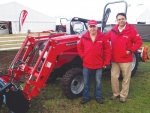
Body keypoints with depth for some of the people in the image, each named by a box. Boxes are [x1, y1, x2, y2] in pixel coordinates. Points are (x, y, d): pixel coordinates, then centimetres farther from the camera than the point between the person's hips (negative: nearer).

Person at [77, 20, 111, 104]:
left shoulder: (103, 37, -6)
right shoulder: (84, 37, -2)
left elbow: (108, 50, -4)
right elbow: (79, 47, 12)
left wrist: (106, 62, -5)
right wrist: (83, 56, 1)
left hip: (99, 65, -1)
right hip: (86, 64, 1)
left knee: (98, 82, 14)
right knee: (86, 82, 12)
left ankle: (98, 96, 32)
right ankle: (86, 97, 29)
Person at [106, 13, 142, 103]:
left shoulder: (131, 30, -8)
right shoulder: (113, 30, 5)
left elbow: (139, 42, -6)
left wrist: (131, 50, -14)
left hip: (126, 60, -3)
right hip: (114, 59, 4)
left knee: (126, 78, 8)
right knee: (114, 77, 8)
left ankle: (123, 95, 24)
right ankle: (116, 93, 27)